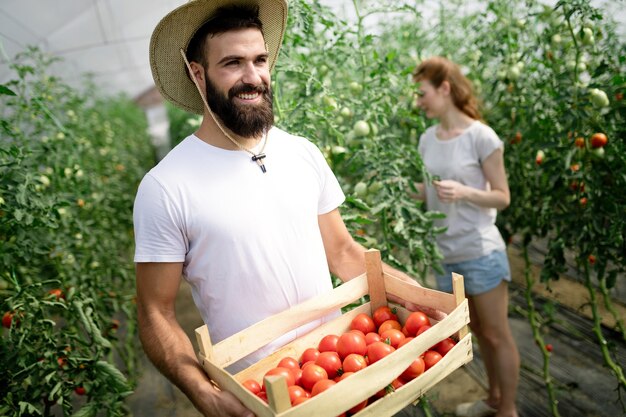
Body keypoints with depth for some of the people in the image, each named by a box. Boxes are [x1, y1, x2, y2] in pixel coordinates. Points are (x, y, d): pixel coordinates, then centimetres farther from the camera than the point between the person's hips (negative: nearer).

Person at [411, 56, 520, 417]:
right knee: (478, 332, 21)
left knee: (497, 336, 10)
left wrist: (465, 191, -27)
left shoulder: (481, 136, -14)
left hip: (481, 254, -6)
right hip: (444, 255, 6)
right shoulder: (427, 139, 2)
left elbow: (502, 198, -10)